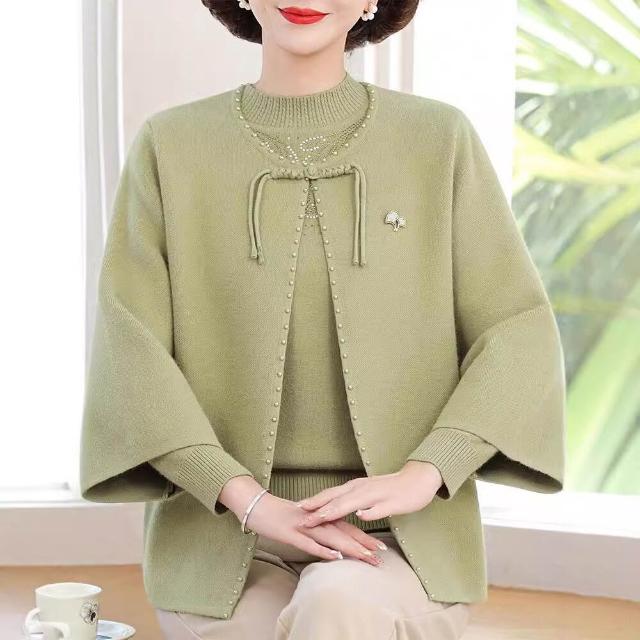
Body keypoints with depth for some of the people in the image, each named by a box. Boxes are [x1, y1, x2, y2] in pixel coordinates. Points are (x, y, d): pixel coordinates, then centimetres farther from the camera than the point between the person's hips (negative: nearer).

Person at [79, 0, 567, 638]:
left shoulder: (441, 139, 3)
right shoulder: (169, 146, 4)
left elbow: (517, 333, 0)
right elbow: (129, 349, -4)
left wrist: (420, 476, -17)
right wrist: (249, 500, -18)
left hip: (398, 544, -1)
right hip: (225, 544, 1)